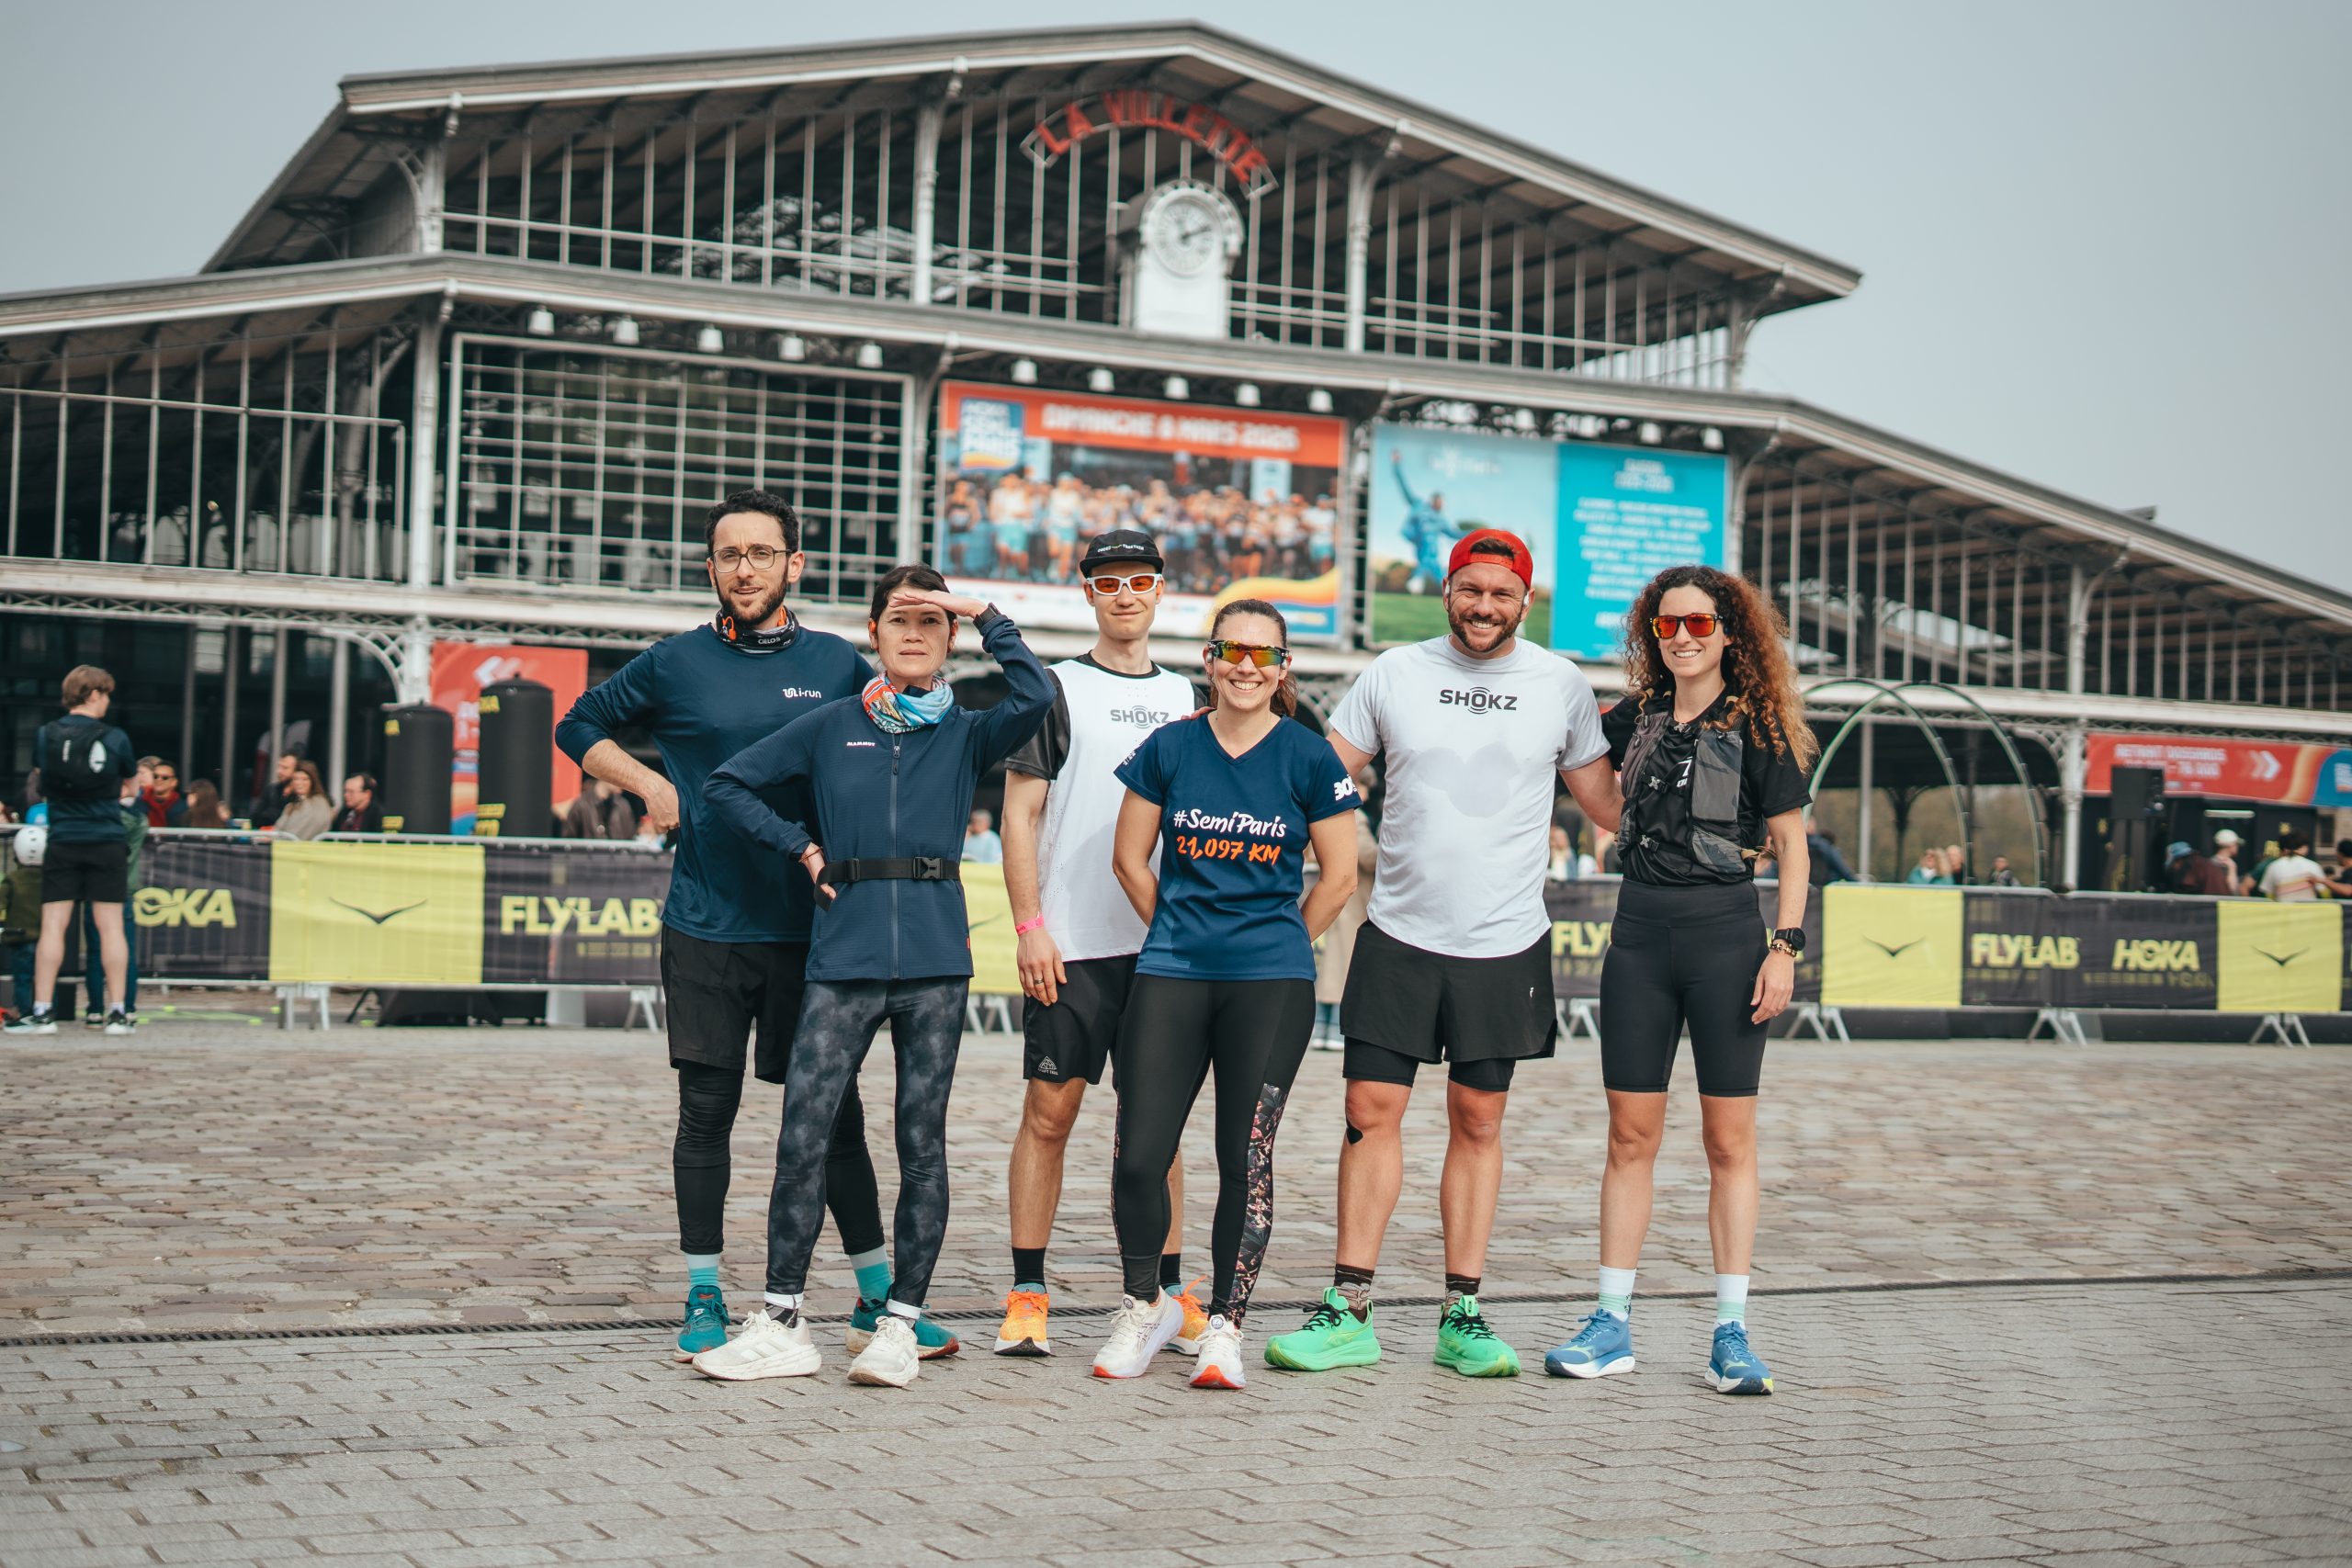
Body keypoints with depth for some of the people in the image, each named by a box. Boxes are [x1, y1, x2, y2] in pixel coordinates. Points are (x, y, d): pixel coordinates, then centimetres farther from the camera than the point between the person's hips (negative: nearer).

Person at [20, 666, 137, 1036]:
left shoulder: (44, 736, -1)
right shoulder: (115, 738, -6)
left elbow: (41, 779, 14)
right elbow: (132, 774, 10)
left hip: (62, 843, 1)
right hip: (107, 843, -1)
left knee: (52, 925, 4)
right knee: (111, 926, 3)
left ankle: (42, 1011, 1)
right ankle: (116, 1013, 3)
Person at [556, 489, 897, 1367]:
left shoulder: (838, 666, 5)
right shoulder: (675, 664, 4)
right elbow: (580, 727, 18)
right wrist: (648, 783, 2)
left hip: (810, 929, 0)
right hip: (705, 930, 0)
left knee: (834, 1114, 5)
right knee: (707, 1111, 4)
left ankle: (877, 1295, 15)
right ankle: (704, 1298, 15)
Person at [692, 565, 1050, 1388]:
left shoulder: (966, 734, 9)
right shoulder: (830, 727, 10)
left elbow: (1036, 696, -11)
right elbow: (727, 785, 15)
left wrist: (985, 616, -5)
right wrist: (800, 845, 6)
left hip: (936, 962, 0)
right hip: (844, 956, 0)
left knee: (922, 1141, 2)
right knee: (802, 1135, -6)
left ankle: (900, 1325, 11)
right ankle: (781, 1325, 3)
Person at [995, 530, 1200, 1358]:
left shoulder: (1183, 697, 15)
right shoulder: (1056, 689, 2)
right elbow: (1019, 815, -2)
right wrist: (1030, 926, -10)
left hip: (1164, 944, 4)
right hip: (1071, 944, -4)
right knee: (1049, 1112, -2)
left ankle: (1168, 1292, 13)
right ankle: (1027, 1297, 5)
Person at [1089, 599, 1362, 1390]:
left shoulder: (1309, 758, 0)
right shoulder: (1169, 747, 4)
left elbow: (1338, 875, 6)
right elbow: (1129, 858, 12)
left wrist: (1278, 945, 10)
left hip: (1271, 981, -1)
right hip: (1171, 974, 1)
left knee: (1246, 1158, -1)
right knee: (1138, 1154, -4)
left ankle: (1225, 1325, 13)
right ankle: (1145, 1303, 19)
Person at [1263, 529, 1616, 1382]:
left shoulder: (1560, 685, 3)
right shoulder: (1394, 673, 3)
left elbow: (1608, 805, 11)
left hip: (1505, 943, 0)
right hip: (1399, 935, 0)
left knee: (1478, 1122, 5)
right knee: (1371, 1110, -1)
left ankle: (1462, 1316, 13)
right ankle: (1349, 1313, 5)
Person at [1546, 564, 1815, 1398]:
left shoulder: (1756, 726, -1)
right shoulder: (1636, 718, 10)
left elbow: (1792, 844, -2)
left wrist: (1785, 947, -10)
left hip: (1724, 933, -4)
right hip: (1640, 932, 4)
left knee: (1729, 1140, 0)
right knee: (1630, 1136, 5)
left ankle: (1731, 1333, 5)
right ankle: (1612, 1326, 10)